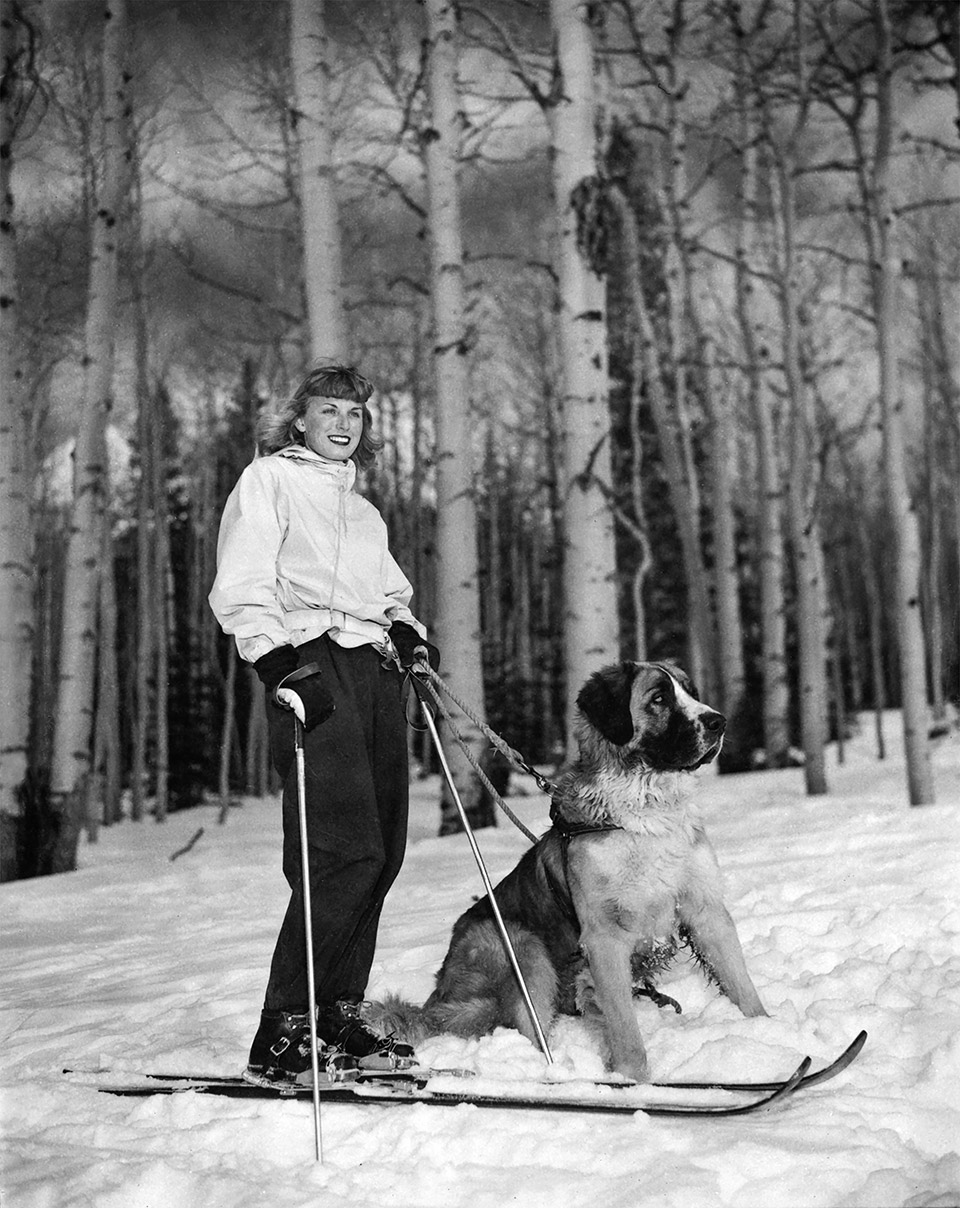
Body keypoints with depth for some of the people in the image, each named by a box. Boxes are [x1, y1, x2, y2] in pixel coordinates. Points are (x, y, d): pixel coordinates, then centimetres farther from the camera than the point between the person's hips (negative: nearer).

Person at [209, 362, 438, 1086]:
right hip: (315, 667, -7)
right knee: (347, 852, -18)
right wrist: (282, 666, -17)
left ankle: (340, 1017, 8)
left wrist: (408, 632, 12)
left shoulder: (364, 510, 30)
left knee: (381, 853, 0)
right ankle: (282, 1037, -13)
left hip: (378, 672, 8)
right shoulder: (268, 480, 9)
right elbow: (241, 591, -3)